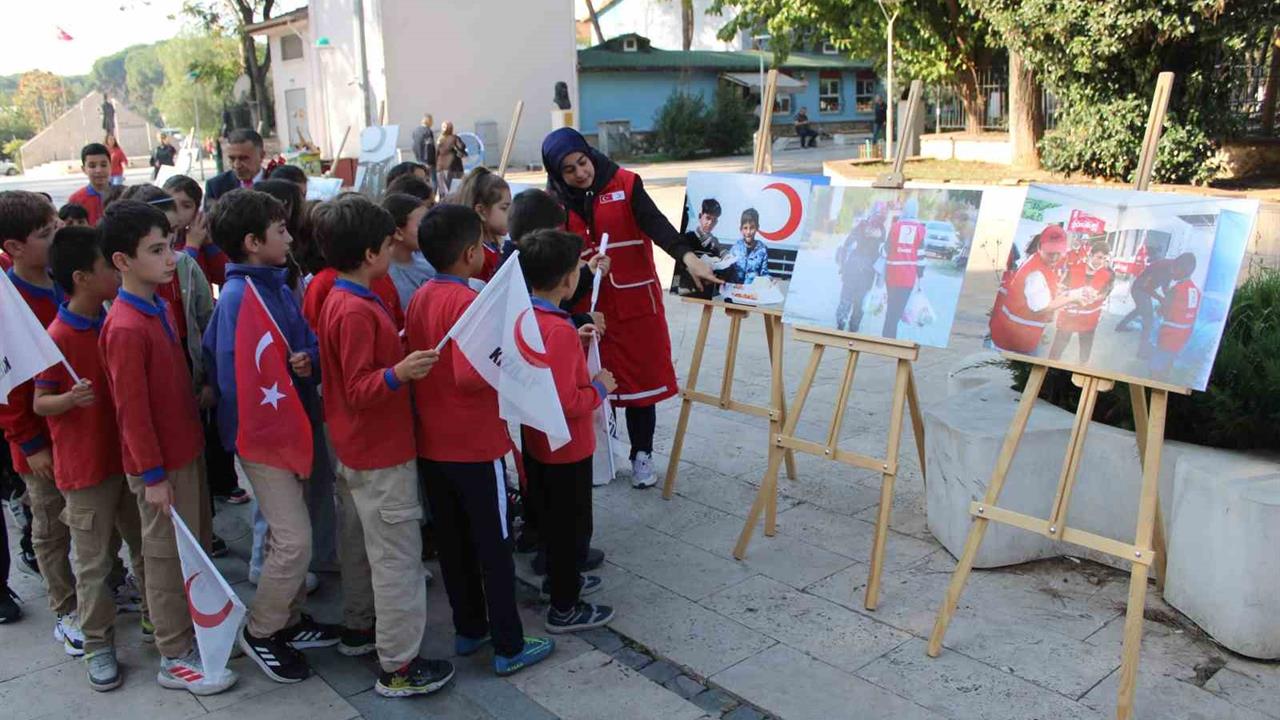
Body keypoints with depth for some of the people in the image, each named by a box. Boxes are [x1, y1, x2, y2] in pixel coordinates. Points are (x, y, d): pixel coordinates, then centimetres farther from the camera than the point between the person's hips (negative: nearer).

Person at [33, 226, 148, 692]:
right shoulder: (58, 338, -16)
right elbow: (40, 403, -11)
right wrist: (69, 399, -30)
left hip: (128, 454, 6)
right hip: (85, 466, -6)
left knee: (146, 544, 17)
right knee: (94, 561, 6)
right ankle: (98, 644, 20)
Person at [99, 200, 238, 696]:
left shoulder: (159, 306, 5)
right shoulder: (125, 328, -22)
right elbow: (132, 410, -20)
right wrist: (153, 475, -16)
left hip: (187, 449, 9)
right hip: (161, 465, -8)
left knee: (197, 549, 20)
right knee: (168, 558, 5)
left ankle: (194, 629, 38)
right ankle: (175, 659, 21)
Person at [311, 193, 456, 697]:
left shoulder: (339, 300, 7)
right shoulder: (357, 311, -23)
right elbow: (359, 390, -24)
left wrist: (398, 354, 19)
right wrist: (399, 373, -40)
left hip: (355, 448, 10)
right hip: (381, 453, -10)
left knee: (360, 543, 22)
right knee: (397, 557, -2)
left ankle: (359, 628, 38)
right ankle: (398, 667, 6)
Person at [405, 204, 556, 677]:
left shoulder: (420, 298, 4)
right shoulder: (469, 303, -20)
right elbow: (470, 377, -28)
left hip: (431, 443, 8)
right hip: (475, 447, -7)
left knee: (452, 542, 17)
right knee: (493, 547, 4)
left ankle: (468, 630, 31)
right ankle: (509, 647, 15)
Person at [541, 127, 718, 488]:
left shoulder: (625, 184, -6)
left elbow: (656, 224, -20)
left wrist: (688, 257, -37)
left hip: (637, 303, -1)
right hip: (589, 308, 1)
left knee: (642, 378, 6)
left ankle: (642, 455, 22)